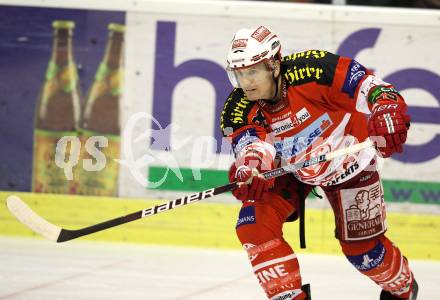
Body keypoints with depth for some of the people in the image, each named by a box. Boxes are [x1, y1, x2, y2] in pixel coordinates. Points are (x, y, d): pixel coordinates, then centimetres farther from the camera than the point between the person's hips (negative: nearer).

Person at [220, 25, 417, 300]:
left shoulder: (313, 69, -33)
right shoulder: (239, 110, -22)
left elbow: (367, 84, -29)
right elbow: (253, 144, -37)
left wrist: (387, 111, -48)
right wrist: (251, 165, -61)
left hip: (347, 162, -3)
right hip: (289, 169, 3)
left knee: (362, 246, 4)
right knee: (254, 223, -20)